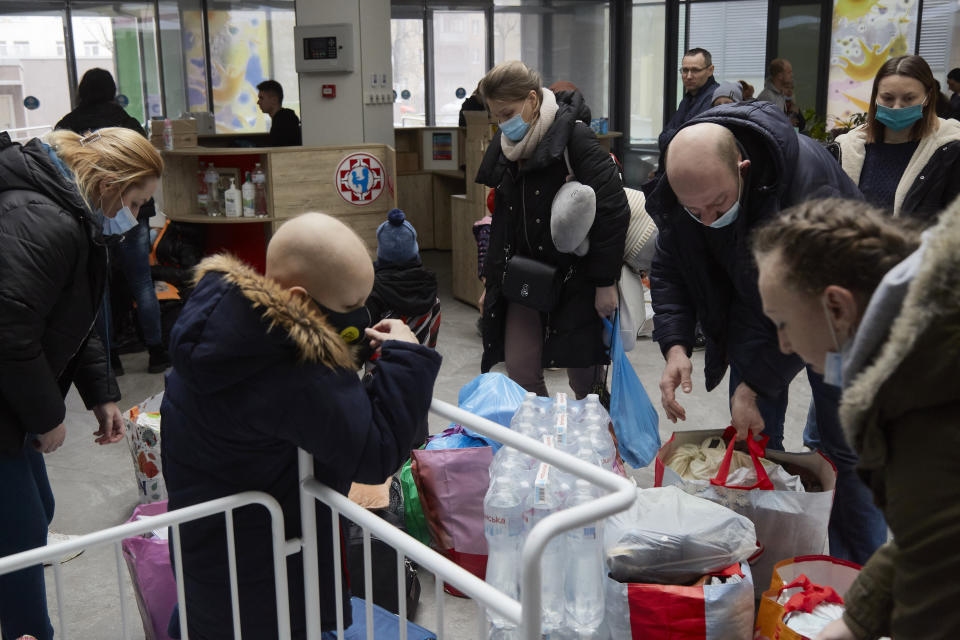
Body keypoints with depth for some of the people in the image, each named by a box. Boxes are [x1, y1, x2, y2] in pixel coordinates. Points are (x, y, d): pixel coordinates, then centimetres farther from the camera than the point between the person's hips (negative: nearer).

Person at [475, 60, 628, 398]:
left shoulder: (575, 138, -15)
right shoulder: (506, 148, 6)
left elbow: (612, 210, -18)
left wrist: (605, 282, -18)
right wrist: (491, 281, 17)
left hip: (574, 276, -6)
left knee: (583, 377, 3)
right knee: (519, 371, 1)